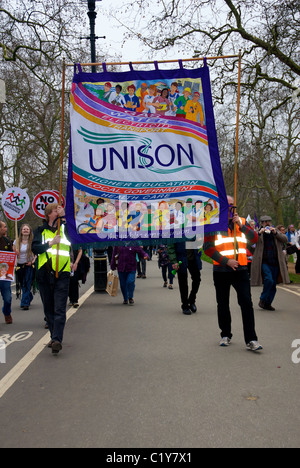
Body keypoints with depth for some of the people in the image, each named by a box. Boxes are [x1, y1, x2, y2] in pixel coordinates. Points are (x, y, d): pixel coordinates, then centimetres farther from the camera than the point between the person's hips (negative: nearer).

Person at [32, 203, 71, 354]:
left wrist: (64, 215, -3)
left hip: (62, 274, -2)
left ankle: (57, 340, -15)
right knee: (49, 309, 9)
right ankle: (55, 337, 21)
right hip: (45, 274, 2)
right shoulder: (41, 231, 11)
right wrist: (51, 243, -11)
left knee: (60, 309, -10)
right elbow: (35, 248, 0)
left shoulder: (65, 228, 11)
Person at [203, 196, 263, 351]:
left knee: (246, 303, -5)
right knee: (223, 304, 9)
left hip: (240, 269, 2)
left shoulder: (241, 221, 11)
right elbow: (208, 248, -8)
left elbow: (254, 238, -1)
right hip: (221, 271, -2)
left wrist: (241, 226, -14)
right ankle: (225, 335, 26)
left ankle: (251, 340, 1)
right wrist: (226, 261, -14)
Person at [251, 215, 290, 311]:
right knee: (269, 280, -21)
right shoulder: (258, 233, 6)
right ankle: (262, 300, -3)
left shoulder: (276, 232, 15)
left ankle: (267, 303, 19)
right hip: (264, 262, -4)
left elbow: (285, 240, 2)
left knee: (273, 284, 6)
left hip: (275, 262, 4)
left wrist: (275, 233, -11)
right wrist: (259, 233, -22)